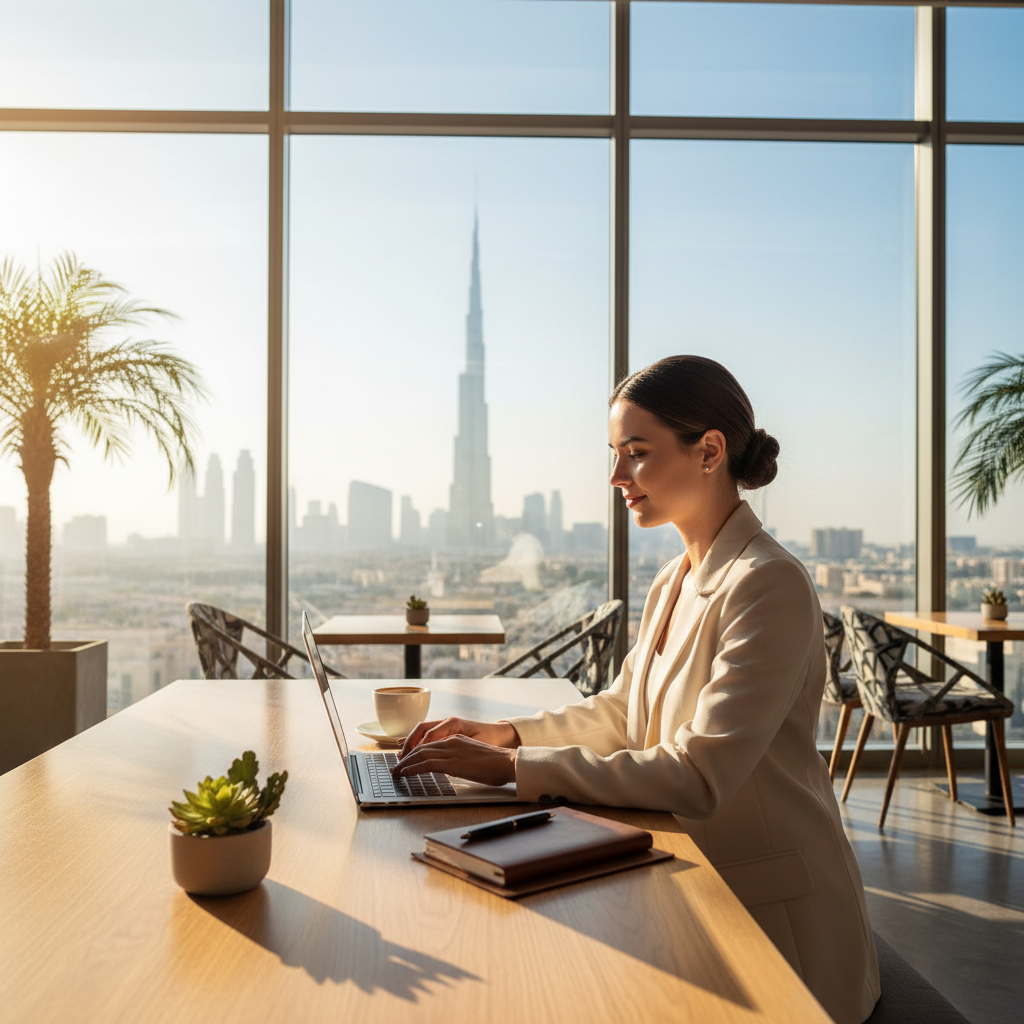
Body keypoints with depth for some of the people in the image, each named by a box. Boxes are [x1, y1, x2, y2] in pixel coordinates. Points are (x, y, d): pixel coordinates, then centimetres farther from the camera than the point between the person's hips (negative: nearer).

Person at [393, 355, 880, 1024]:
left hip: (775, 921, -7)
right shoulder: (675, 584, 8)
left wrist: (513, 767, -27)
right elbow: (620, 712, 15)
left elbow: (697, 775, -27)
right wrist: (508, 734, -1)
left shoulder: (770, 585, -21)